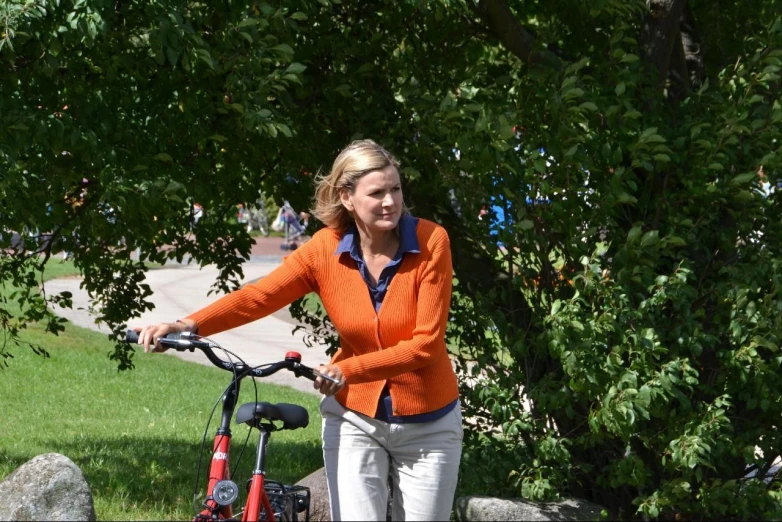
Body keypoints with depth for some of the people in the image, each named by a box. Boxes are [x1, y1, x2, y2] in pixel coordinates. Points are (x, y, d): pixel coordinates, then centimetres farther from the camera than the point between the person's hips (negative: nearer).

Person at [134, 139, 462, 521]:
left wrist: (348, 369, -30)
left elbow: (425, 343, -19)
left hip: (428, 425, -1)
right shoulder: (326, 249, -10)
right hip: (355, 420, 1)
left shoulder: (430, 242, -16)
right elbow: (259, 296, -19)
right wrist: (189, 326, -34)